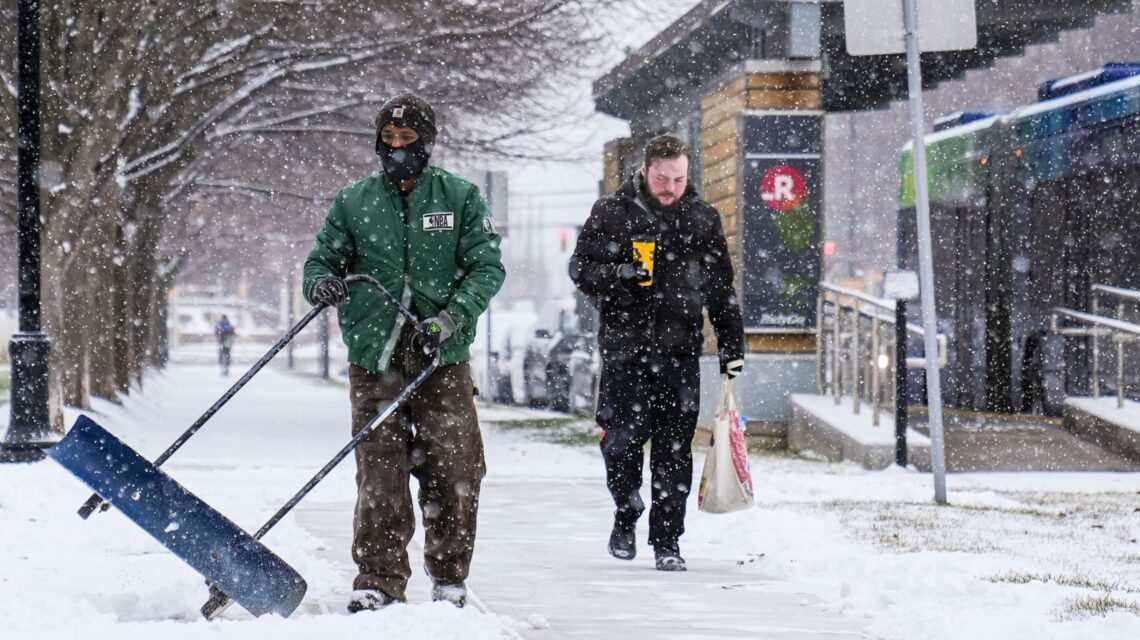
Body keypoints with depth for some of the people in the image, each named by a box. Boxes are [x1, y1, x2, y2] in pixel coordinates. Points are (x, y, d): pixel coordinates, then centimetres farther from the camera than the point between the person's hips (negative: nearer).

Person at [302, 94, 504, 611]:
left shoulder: (460, 198, 5)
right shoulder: (353, 202, 10)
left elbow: (487, 267, 2)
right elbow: (323, 256, 14)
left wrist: (451, 318, -14)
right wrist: (321, 281, -11)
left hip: (443, 359, -1)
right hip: (375, 360, 1)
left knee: (454, 474, -1)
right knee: (379, 477, -5)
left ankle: (449, 578, 14)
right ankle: (378, 583, 0)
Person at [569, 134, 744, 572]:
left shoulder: (703, 219, 9)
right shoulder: (612, 213, 2)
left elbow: (721, 287, 16)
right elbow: (581, 268, 2)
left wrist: (732, 343, 13)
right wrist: (619, 274, -18)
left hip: (680, 349, 1)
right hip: (625, 343, -1)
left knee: (674, 448, -1)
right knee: (623, 437, -6)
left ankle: (667, 541, 4)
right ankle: (626, 514, 21)